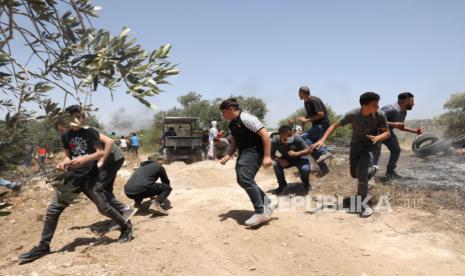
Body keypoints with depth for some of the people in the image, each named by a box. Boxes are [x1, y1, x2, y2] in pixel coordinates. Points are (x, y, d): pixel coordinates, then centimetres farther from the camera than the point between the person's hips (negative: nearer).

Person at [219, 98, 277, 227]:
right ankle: (267, 204, 23)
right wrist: (228, 155, 5)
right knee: (242, 180, 12)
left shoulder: (246, 119, -18)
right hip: (243, 152, 10)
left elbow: (265, 134, -23)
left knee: (245, 179, -21)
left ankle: (261, 212, -12)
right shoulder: (232, 124, 10)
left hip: (254, 151, -10)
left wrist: (267, 156, -27)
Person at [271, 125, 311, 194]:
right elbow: (271, 155, -14)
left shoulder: (297, 138, -33)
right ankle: (282, 184, 3)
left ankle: (306, 183, 8)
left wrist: (296, 153, -44)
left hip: (299, 158, -2)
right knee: (276, 165, -28)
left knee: (305, 169, -31)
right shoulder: (274, 141, -28)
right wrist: (279, 159, -34)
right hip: (286, 159, 2)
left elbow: (308, 150, -29)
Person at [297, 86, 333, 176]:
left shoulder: (314, 101, -17)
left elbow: (321, 114, -22)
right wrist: (303, 120, 7)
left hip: (322, 125, -10)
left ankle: (324, 152, -21)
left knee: (303, 137, -23)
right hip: (316, 126, 10)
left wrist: (307, 120, -20)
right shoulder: (306, 102, 13)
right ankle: (323, 168, 12)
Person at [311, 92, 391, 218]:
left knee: (361, 171, -25)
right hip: (355, 144, 2)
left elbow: (387, 133, -13)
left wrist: (378, 138, -37)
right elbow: (335, 125, -17)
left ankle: (363, 203, -10)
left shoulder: (380, 115, -23)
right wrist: (322, 140, -28)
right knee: (354, 174, 14)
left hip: (370, 145, -2)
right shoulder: (352, 114, -25)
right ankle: (371, 171, 50)